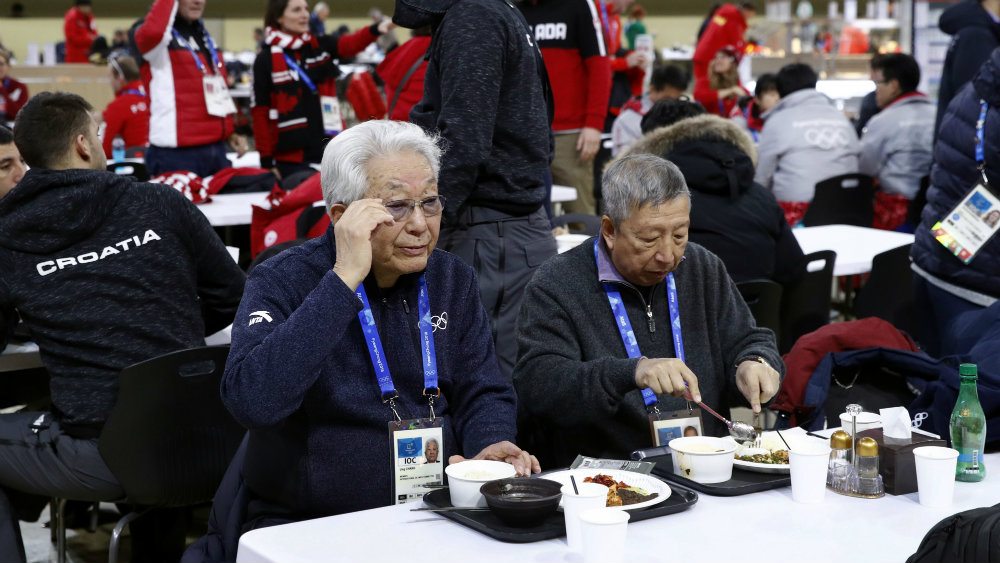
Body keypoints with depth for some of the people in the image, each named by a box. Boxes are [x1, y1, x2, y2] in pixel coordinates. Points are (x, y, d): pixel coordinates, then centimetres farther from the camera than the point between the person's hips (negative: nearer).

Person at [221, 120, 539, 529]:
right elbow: (251, 401, -26)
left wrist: (491, 446, -11)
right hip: (310, 526, -4)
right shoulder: (282, 282, -8)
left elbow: (483, 392, 13)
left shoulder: (452, 280, 9)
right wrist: (345, 279, -25)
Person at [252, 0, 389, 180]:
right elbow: (260, 112, -4)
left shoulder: (321, 46, 6)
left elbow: (351, 44, -15)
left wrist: (375, 29, -37)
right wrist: (267, 160, -8)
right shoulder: (266, 60, -4)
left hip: (329, 150, 4)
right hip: (290, 154, -3)